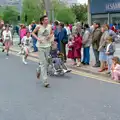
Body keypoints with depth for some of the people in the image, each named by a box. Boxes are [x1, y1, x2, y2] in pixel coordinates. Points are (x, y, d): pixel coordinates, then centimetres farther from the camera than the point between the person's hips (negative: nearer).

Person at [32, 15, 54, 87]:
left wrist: (50, 36, -6)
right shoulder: (39, 27, -9)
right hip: (41, 47, -4)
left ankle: (39, 70, 46)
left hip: (47, 46, 4)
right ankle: (45, 81, -3)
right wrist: (37, 38, -13)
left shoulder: (50, 26, 0)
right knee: (43, 63, -6)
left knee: (46, 63, 13)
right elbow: (33, 33, 3)